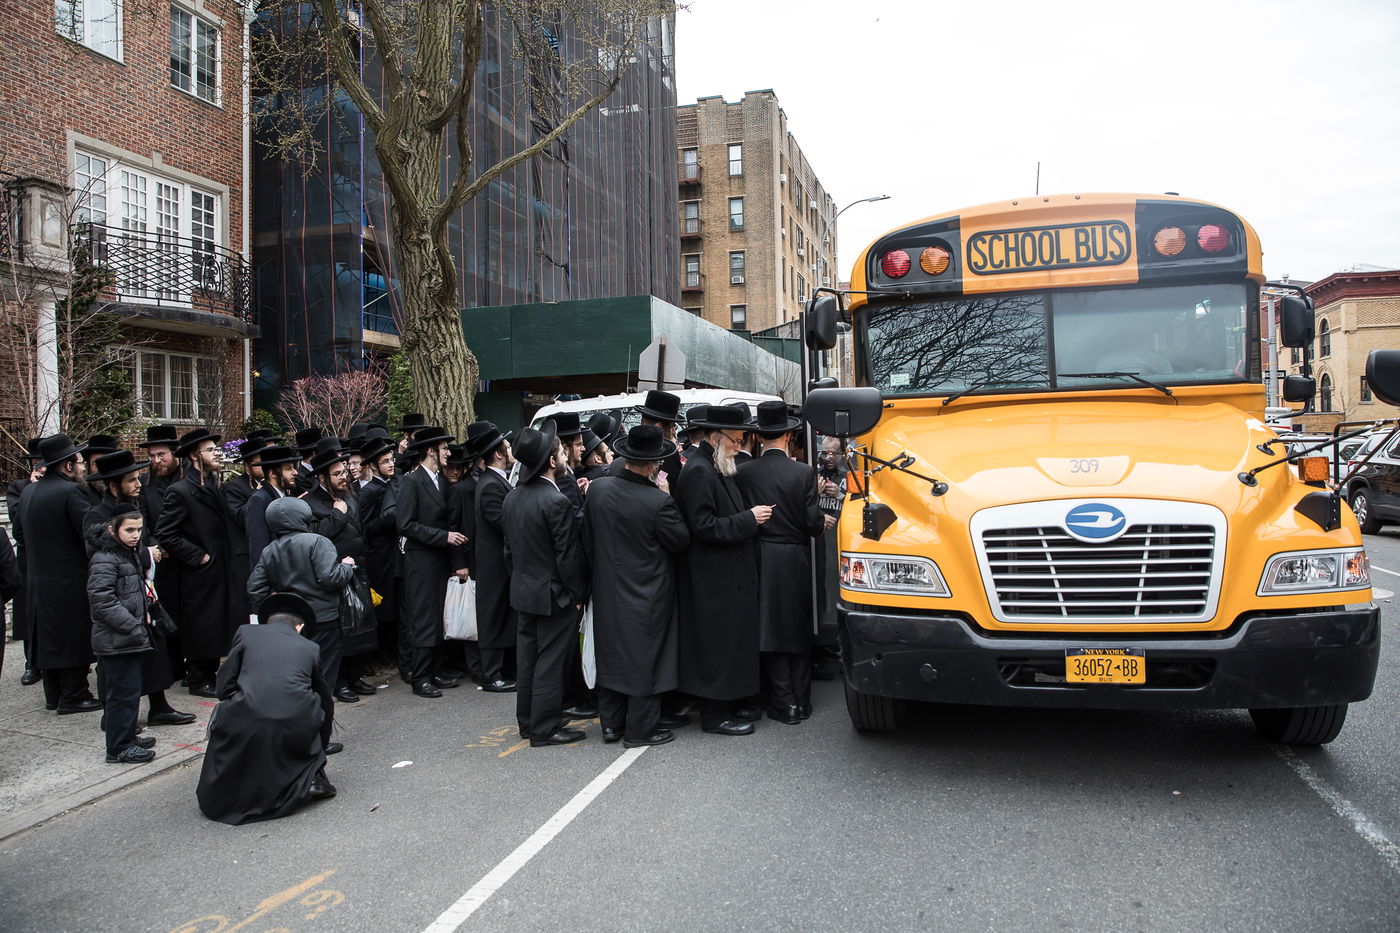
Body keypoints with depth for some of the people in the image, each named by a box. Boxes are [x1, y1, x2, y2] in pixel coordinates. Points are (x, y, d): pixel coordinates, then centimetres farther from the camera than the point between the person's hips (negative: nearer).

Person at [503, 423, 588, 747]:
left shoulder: (513, 497, 4)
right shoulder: (556, 501, -22)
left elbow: (509, 548, 11)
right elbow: (568, 556, -19)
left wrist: (520, 578, 19)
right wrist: (578, 594, -9)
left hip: (523, 591, 8)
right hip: (554, 595, -8)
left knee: (527, 656, 16)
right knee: (550, 661, 1)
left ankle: (527, 722, 28)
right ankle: (545, 729, 9)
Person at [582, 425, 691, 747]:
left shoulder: (597, 489, -7)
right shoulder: (658, 502, -24)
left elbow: (588, 540, 4)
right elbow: (681, 540, -9)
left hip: (607, 589, 5)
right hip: (647, 594, -5)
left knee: (611, 654, 17)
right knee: (645, 657, 7)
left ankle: (610, 724, 29)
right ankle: (641, 729, 17)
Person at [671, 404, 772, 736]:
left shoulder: (718, 469, 14)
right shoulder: (697, 471, -17)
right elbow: (704, 526, -22)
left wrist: (751, 516, 6)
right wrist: (749, 519, -18)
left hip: (730, 574, 10)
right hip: (714, 579, -10)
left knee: (734, 640, 16)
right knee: (717, 643, -1)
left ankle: (733, 703, 28)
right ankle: (715, 715, 10)